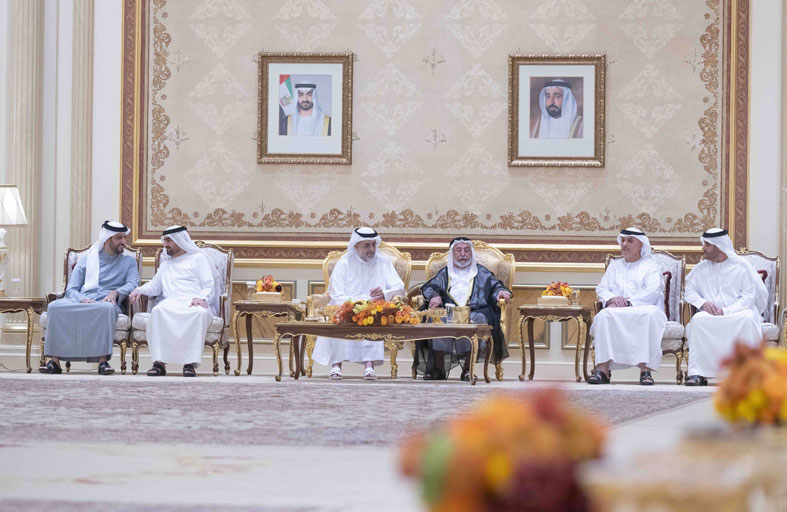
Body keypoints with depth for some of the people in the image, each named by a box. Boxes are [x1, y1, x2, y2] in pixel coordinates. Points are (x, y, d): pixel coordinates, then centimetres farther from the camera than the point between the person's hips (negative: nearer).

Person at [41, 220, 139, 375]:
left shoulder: (129, 262, 19)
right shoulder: (86, 259, 20)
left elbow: (132, 284, 1)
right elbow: (71, 289, 12)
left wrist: (115, 292, -21)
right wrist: (82, 299, -11)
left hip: (107, 303, -2)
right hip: (80, 302, 2)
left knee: (106, 308, -41)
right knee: (55, 306, -30)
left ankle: (103, 360, -43)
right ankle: (55, 361, -33)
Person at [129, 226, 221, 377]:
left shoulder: (198, 258, 18)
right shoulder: (166, 262, 34)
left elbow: (209, 285, 7)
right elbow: (155, 285, 29)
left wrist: (202, 298, -15)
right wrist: (140, 290, 8)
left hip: (195, 302, -3)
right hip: (171, 302, 3)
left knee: (200, 313, -41)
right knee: (158, 310, -35)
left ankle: (190, 362, -42)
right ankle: (160, 362, -41)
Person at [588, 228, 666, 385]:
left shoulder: (650, 265, 17)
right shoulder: (614, 266, 28)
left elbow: (653, 291, 0)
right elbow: (601, 289, 15)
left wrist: (628, 301, -13)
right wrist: (613, 299, -9)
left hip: (643, 309, -2)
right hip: (617, 311, 2)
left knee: (650, 315, -38)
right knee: (604, 315, -33)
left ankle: (645, 369, -42)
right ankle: (603, 370, -40)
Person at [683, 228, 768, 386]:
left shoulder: (741, 266, 2)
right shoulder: (701, 268, 14)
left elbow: (748, 297, -4)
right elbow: (689, 292, 11)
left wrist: (725, 311, -17)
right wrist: (703, 303, -11)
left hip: (737, 312, -2)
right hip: (712, 314, 2)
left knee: (747, 319, -37)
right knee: (697, 319, -31)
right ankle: (697, 373, -35)